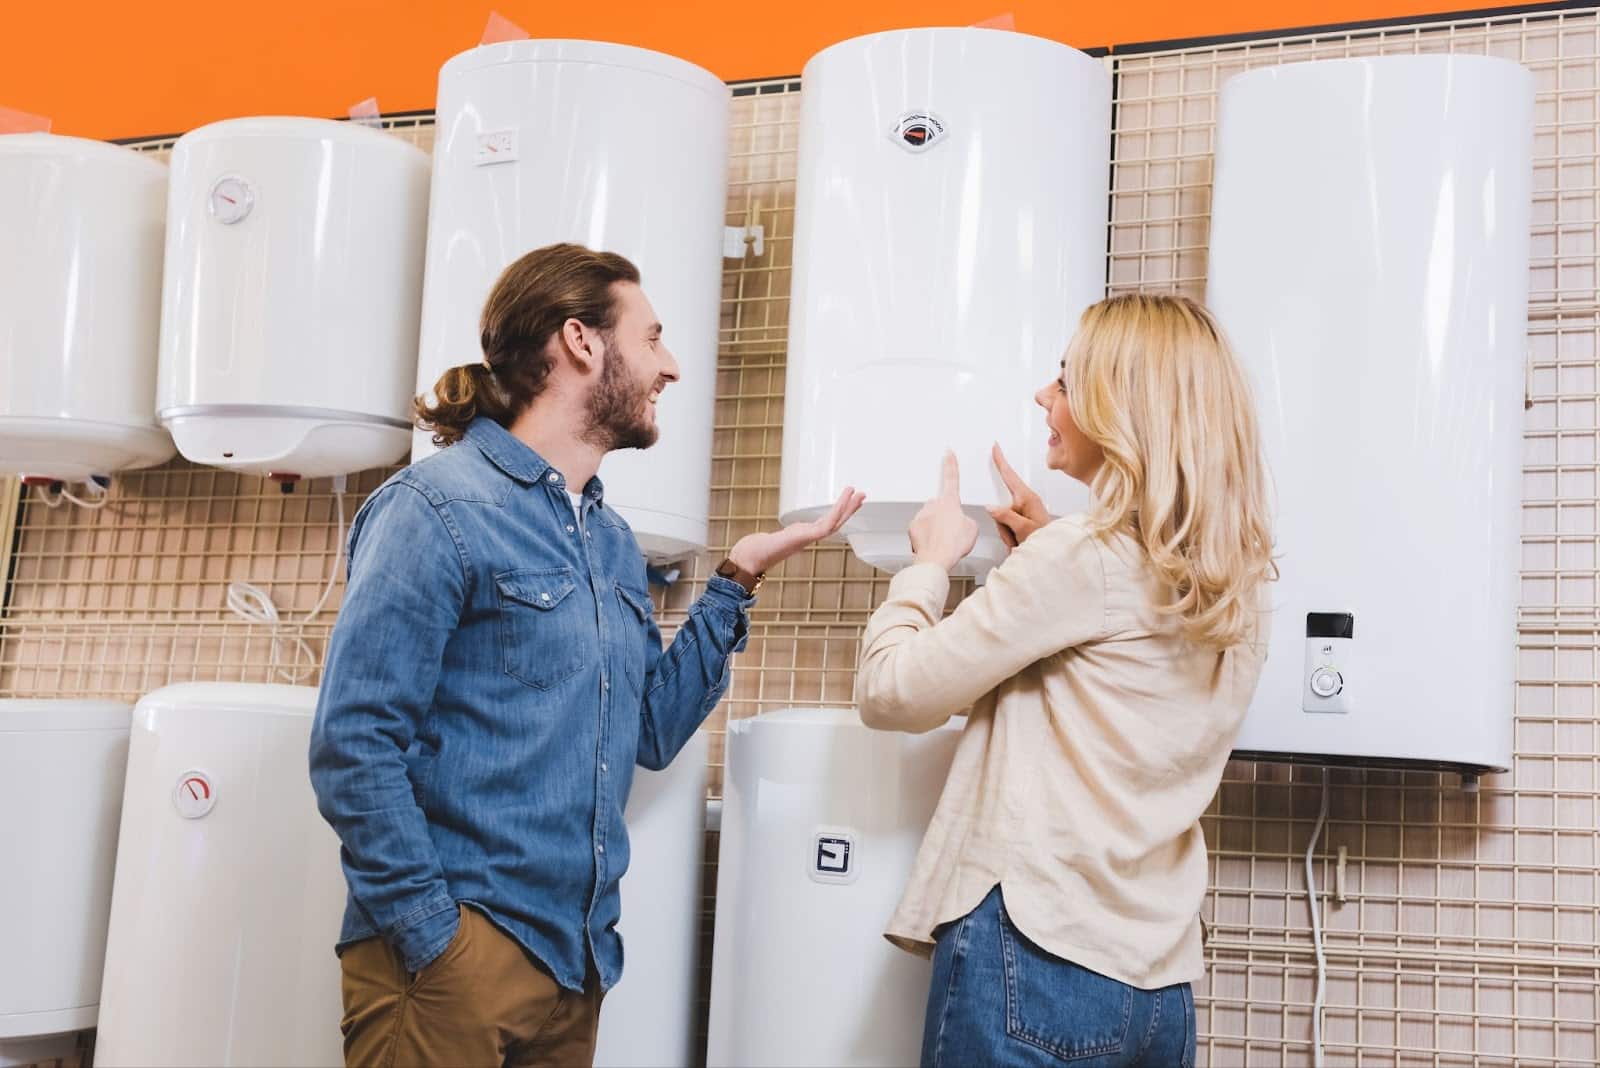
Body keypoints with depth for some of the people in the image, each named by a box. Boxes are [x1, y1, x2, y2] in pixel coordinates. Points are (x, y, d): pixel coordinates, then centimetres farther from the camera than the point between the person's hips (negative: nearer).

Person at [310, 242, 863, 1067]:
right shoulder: (441, 505, -10)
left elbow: (652, 731, 13)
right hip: (451, 954, -7)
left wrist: (739, 579, 7)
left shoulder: (614, 540, 13)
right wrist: (435, 938, -18)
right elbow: (352, 746, -14)